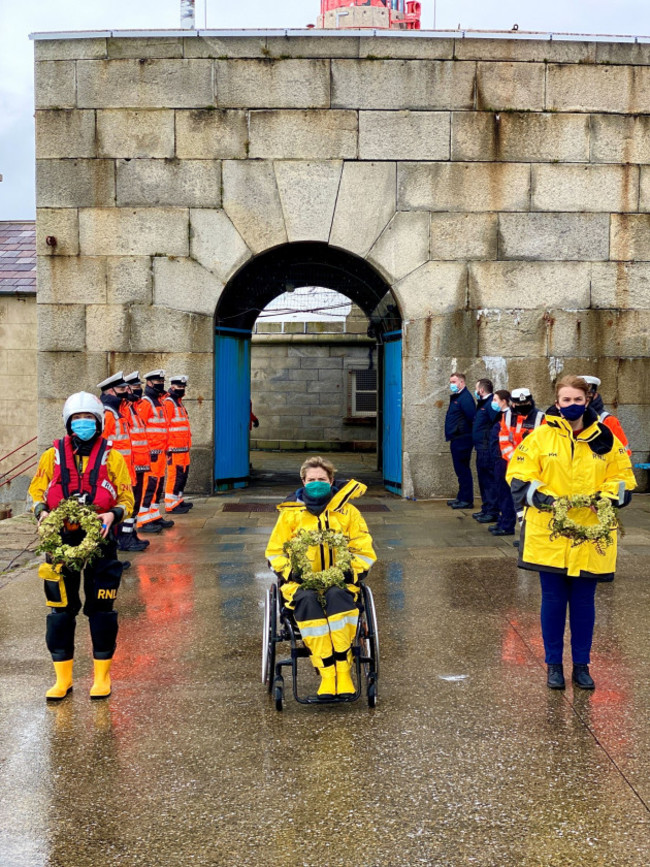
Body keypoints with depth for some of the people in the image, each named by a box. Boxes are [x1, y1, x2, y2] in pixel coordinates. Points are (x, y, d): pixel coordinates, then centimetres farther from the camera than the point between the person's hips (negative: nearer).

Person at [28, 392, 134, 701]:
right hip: (61, 542, 1)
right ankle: (63, 678, 18)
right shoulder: (53, 456, 7)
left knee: (101, 608, 3)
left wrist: (113, 514, -15)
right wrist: (41, 512, -9)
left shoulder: (111, 457, 3)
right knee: (61, 608, 5)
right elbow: (36, 491, 12)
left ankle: (102, 676, 16)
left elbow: (127, 498, 5)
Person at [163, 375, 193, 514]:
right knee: (175, 475, -9)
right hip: (175, 448, -10)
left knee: (183, 473, 15)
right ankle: (170, 504, -6)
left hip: (183, 447, 10)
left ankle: (179, 500, 24)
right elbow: (164, 426, -18)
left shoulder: (179, 403, 21)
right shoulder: (168, 403, -11)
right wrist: (168, 445, -21)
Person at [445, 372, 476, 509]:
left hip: (462, 439, -10)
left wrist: (467, 433, -14)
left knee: (463, 470, -6)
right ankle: (461, 497, 22)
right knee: (460, 470, 15)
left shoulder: (465, 398, -15)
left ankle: (467, 500, -1)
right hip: (456, 440, 10)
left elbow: (472, 418, -23)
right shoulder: (455, 397, 17)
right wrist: (451, 436, 15)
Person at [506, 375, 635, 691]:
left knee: (584, 600, 9)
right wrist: (539, 496, -19)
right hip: (548, 534, -1)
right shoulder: (541, 436, -1)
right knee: (553, 599, 6)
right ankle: (554, 665, 20)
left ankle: (581, 665, 22)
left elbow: (622, 477, 8)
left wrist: (607, 497, -11)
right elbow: (519, 475, -2)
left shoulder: (604, 438, 4)